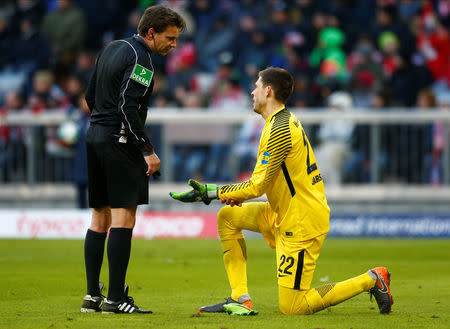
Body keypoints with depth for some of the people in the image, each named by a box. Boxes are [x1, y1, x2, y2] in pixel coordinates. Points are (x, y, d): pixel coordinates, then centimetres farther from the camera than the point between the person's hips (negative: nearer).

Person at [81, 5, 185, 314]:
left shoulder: (111, 48, 15)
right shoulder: (139, 59, -13)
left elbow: (91, 97, 20)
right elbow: (128, 107, -21)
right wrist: (148, 151, -20)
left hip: (95, 135, 9)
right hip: (120, 141, -9)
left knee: (100, 218, 11)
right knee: (123, 217, -9)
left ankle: (92, 295, 10)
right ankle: (115, 298, -12)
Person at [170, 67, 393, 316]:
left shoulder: (279, 130, -20)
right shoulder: (286, 121, 12)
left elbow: (257, 186, -20)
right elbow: (266, 180, 19)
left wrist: (210, 192, -13)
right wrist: (235, 195, 5)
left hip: (301, 224, -10)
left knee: (292, 307, -7)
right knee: (228, 217, 10)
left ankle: (371, 280, -1)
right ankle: (240, 299, 7)